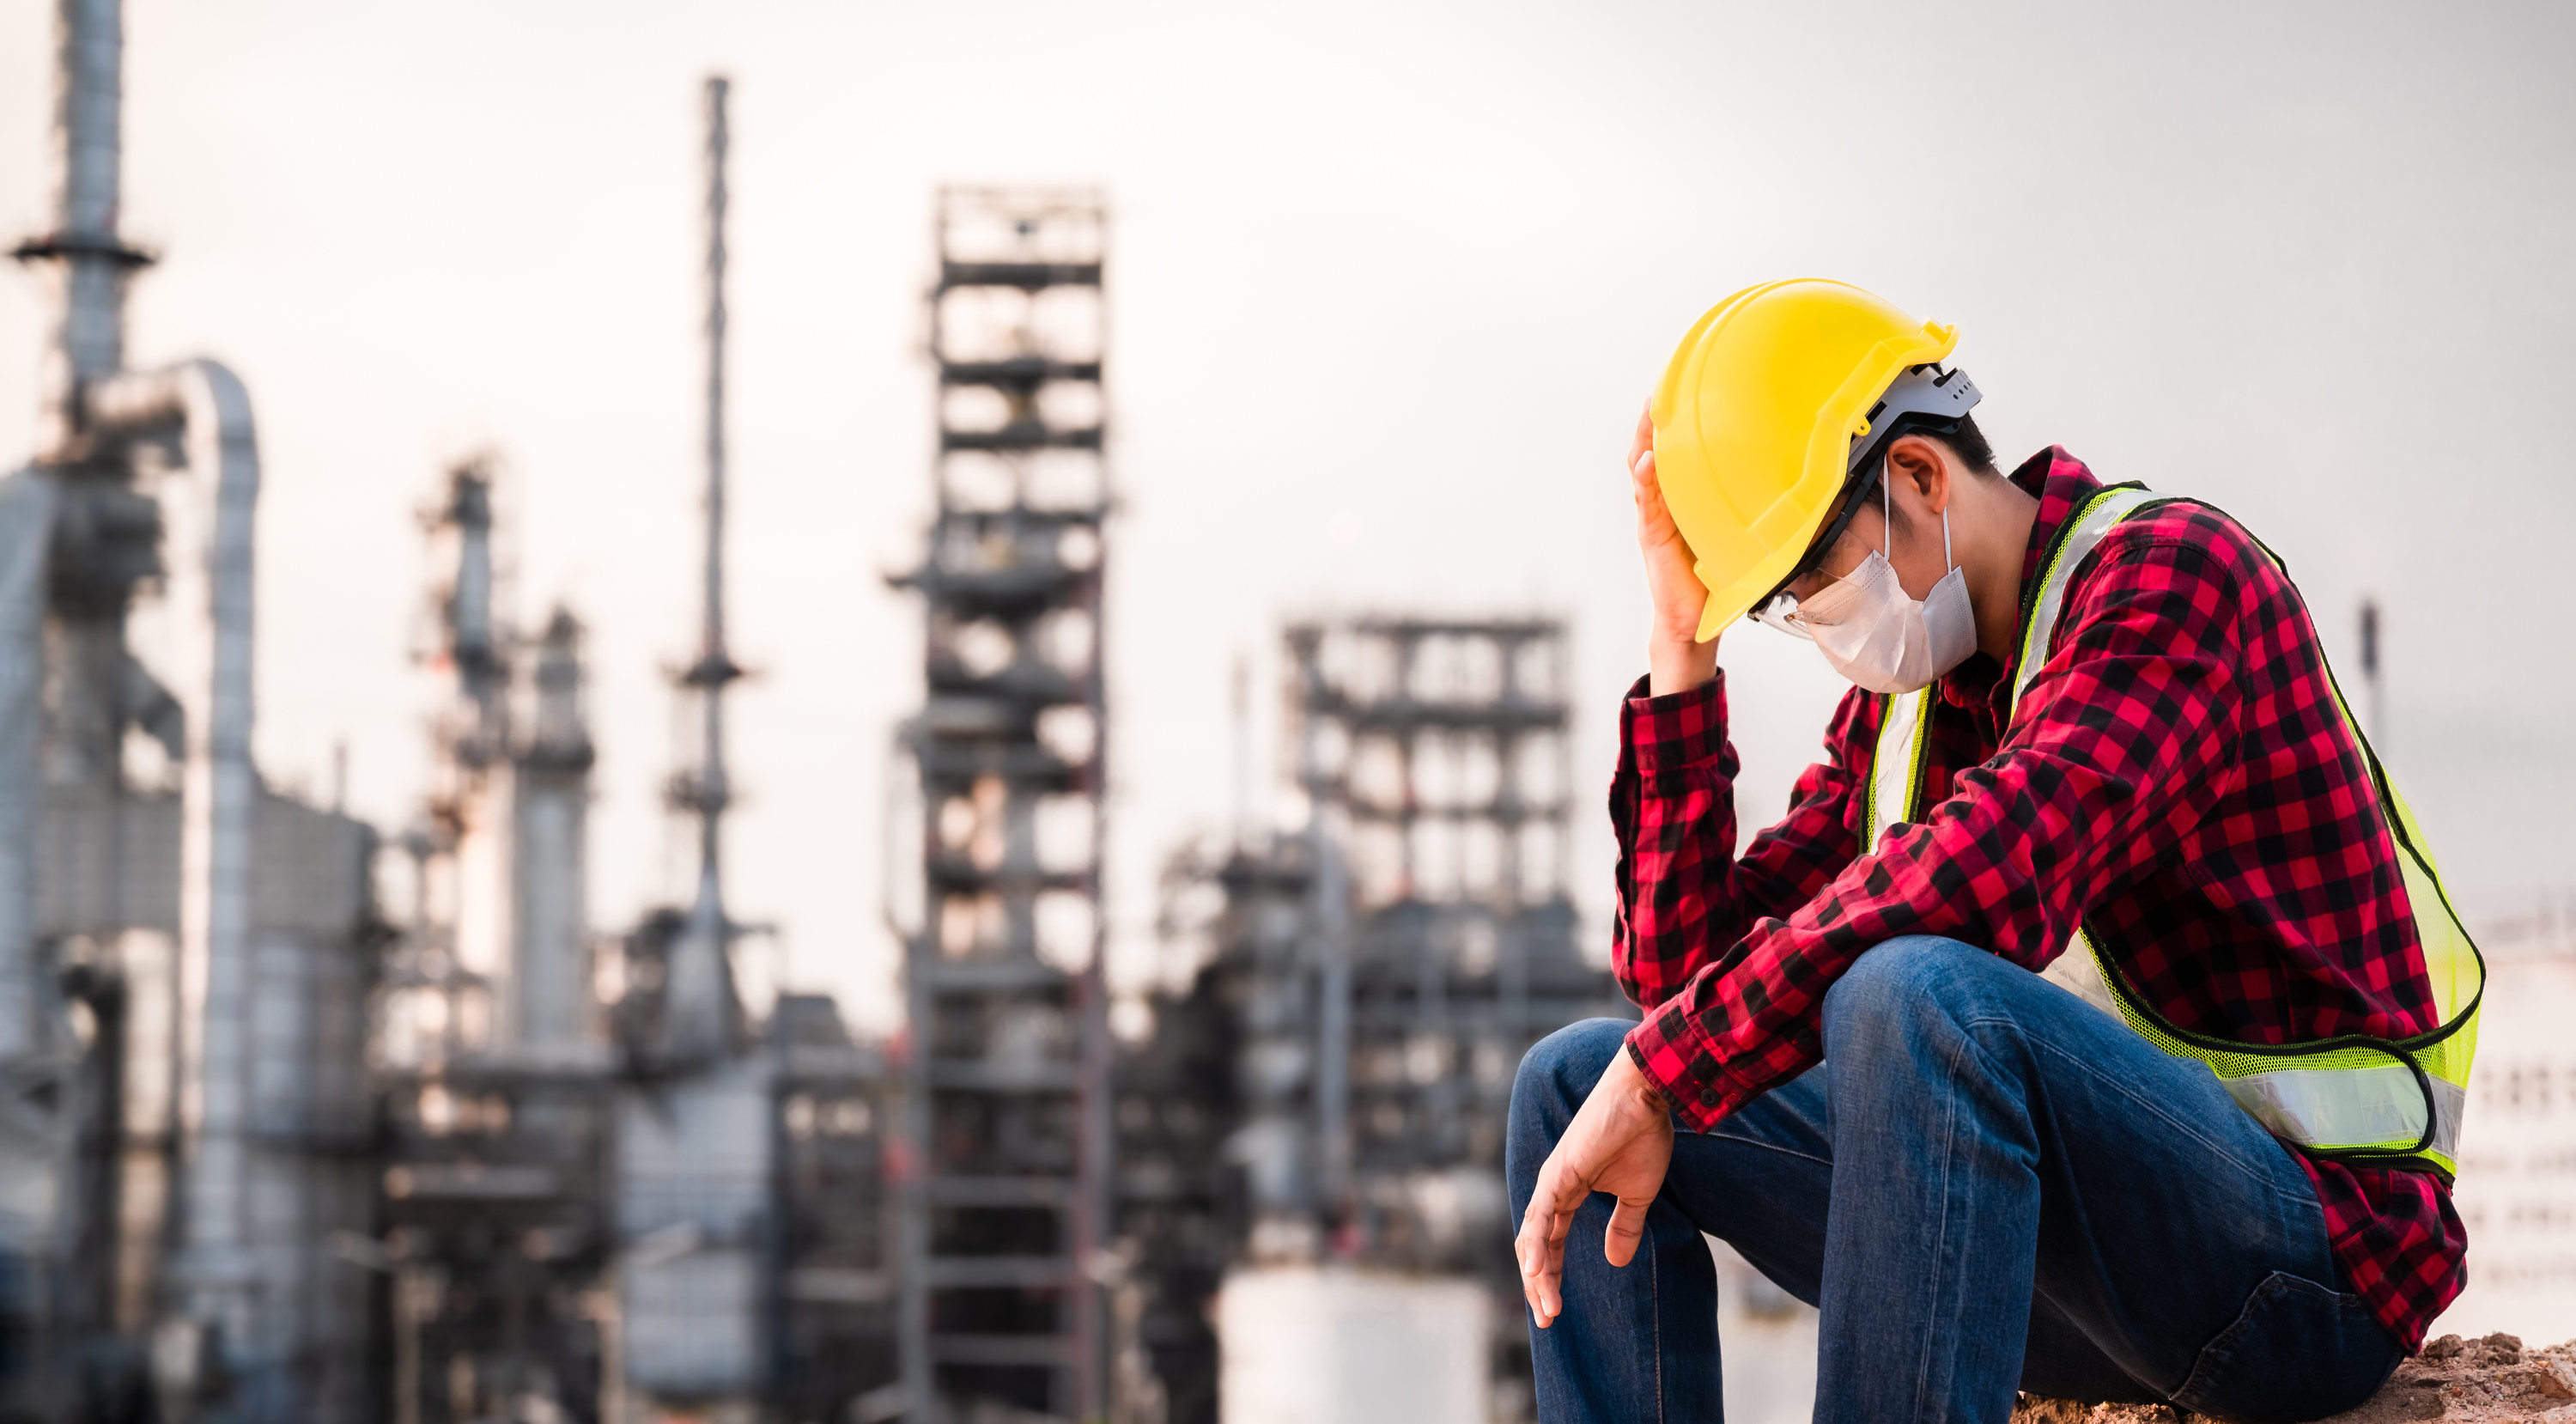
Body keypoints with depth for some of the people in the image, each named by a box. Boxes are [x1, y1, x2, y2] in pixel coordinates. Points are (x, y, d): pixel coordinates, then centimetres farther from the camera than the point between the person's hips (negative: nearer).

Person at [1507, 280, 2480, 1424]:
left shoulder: (2171, 570, -11)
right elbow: (1688, 970, 9)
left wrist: (1661, 1072, -27)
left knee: (1914, 996, -36)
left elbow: (1979, 880, -28)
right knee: (1573, 1082, 5)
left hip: (2313, 1245, -8)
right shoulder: (1899, 700, 14)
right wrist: (1684, 647, 4)